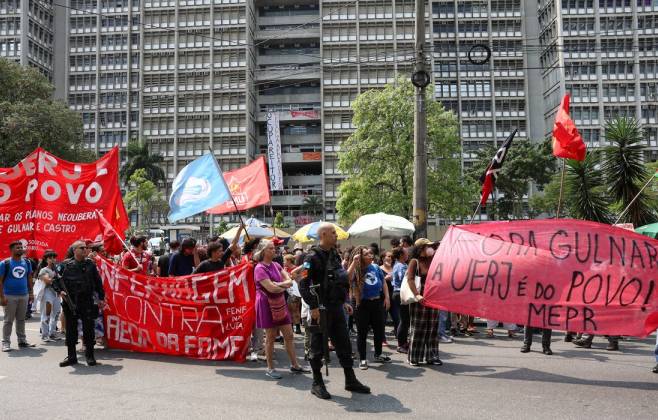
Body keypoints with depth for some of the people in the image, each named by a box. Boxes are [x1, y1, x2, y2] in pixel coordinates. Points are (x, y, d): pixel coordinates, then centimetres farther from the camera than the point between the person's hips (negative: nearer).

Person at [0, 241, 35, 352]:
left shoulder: (27, 262, 7)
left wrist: (31, 293, 8)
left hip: (24, 295, 4)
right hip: (10, 296, -4)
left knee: (21, 319, 11)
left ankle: (22, 341, 18)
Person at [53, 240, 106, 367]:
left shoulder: (90, 264, 8)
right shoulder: (65, 265, 3)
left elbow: (98, 282, 11)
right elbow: (55, 280, 7)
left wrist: (101, 298, 8)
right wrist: (59, 291, -9)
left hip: (87, 302, 0)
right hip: (70, 302, 0)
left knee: (88, 329, 1)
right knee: (71, 330, 8)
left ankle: (90, 355, 12)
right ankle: (71, 357, 18)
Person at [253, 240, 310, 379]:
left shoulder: (276, 265, 9)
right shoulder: (260, 268, -14)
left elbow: (290, 281, 1)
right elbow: (271, 288, -22)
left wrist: (278, 284, -17)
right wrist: (285, 286, -4)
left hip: (279, 303, 7)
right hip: (266, 304, -7)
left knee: (289, 335, 8)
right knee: (270, 337, 2)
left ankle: (294, 365, 18)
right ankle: (270, 368, 14)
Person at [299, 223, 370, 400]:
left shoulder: (334, 255, 13)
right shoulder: (313, 257, -13)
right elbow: (303, 284, -18)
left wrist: (344, 302, 18)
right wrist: (313, 307, -21)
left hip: (336, 307, 8)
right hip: (321, 309, -8)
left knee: (344, 344, 12)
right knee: (318, 346, 3)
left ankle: (350, 380, 23)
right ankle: (317, 383, 14)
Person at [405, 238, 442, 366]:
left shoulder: (433, 260, 10)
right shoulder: (415, 261, -4)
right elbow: (410, 279, -14)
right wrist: (417, 295, -27)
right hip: (420, 300, -5)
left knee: (432, 329, 8)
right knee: (418, 329, 0)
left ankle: (431, 356, 16)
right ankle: (414, 358, 8)